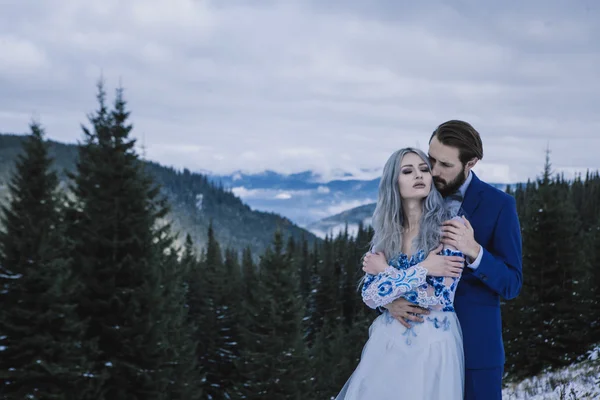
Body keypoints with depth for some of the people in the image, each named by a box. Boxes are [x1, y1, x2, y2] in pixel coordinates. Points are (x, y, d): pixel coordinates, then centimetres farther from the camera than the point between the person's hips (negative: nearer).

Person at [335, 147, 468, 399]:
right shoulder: (386, 233, 4)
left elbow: (441, 298, -16)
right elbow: (370, 295, -7)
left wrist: (387, 272, -9)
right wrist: (422, 269, -14)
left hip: (433, 344, -4)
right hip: (388, 342, 4)